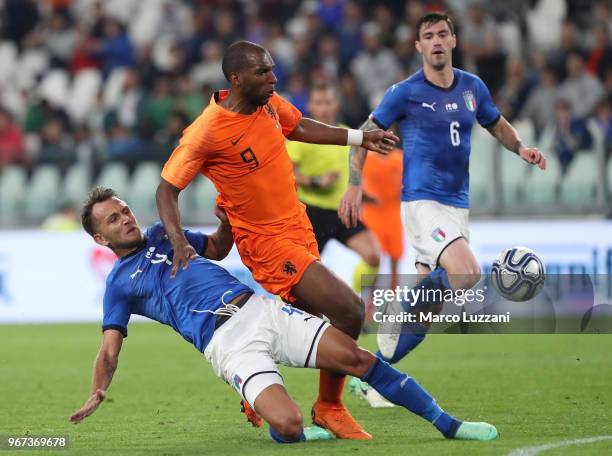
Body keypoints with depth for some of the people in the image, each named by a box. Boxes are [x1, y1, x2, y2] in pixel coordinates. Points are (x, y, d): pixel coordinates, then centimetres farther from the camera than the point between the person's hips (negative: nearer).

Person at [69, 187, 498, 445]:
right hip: (228, 343, -5)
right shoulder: (119, 283, 9)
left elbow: (217, 248, 35)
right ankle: (298, 434, 9)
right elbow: (110, 350, 7)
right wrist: (97, 394, -8)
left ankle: (448, 424, -5)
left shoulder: (161, 235, 22)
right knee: (286, 424, -29)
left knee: (358, 357, -11)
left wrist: (227, 221, 15)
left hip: (261, 309, 5)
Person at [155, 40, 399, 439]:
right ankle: (329, 408, 3)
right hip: (265, 239, -8)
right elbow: (167, 188, -14)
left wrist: (359, 137, 18)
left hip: (297, 224, 8)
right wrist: (179, 242, -27)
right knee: (349, 311, -15)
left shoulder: (269, 103, -3)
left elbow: (299, 127, 18)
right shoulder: (207, 132, -23)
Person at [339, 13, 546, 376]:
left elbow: (498, 125, 24)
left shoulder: (473, 87, 8)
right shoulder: (405, 93, -5)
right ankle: (400, 312, -6)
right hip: (422, 202, -6)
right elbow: (365, 136, 2)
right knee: (467, 273, -29)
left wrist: (521, 148, 4)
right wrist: (354, 186, -8)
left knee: (425, 311, 6)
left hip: (458, 206, 6)